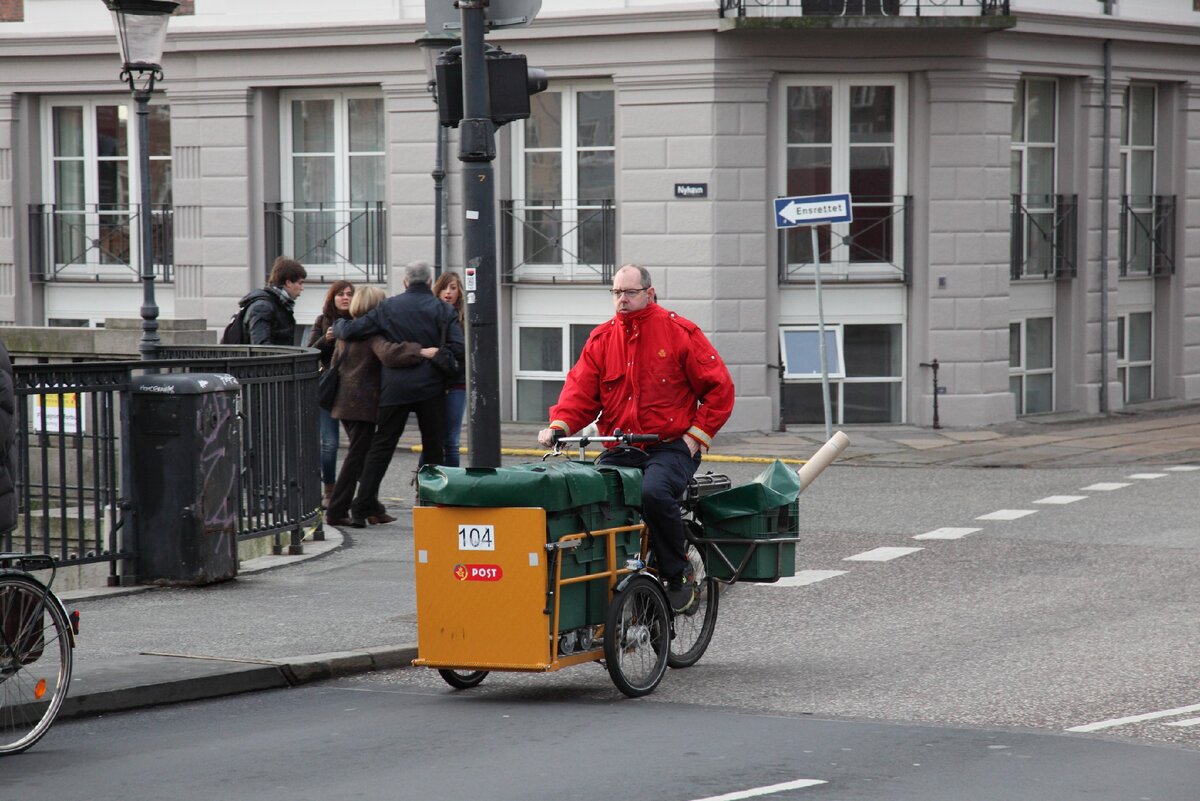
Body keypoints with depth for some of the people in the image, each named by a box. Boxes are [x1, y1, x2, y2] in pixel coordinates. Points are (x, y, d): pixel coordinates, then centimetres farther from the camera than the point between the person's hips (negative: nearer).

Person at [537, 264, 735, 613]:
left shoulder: (680, 333, 0)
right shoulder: (601, 339, 12)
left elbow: (719, 388, 2)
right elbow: (581, 391, 5)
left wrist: (696, 435, -7)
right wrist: (558, 425, -15)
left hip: (670, 447, -4)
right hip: (619, 450, 4)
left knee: (654, 492, -34)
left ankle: (680, 577, -15)